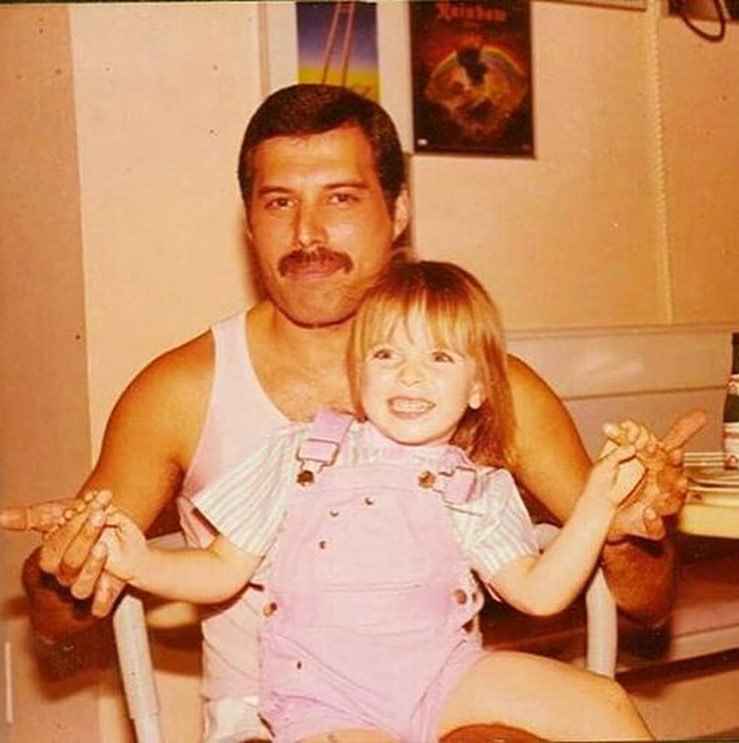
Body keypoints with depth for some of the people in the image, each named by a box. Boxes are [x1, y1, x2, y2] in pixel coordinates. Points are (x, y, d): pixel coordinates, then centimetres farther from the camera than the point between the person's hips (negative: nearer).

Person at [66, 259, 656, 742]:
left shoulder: (480, 488, 10)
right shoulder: (301, 455, 5)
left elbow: (539, 591, 5)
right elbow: (225, 570, 7)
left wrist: (599, 500, -3)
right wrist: (142, 563, -11)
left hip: (442, 675, 3)